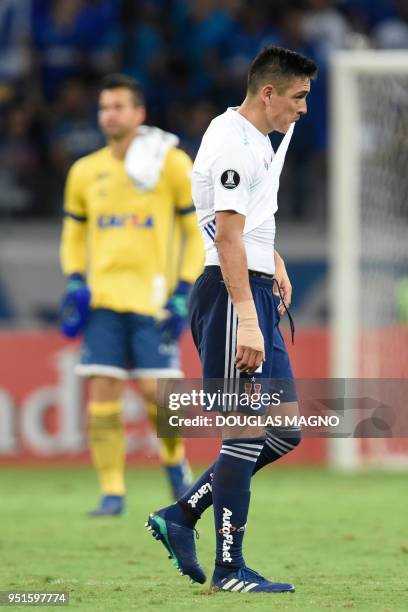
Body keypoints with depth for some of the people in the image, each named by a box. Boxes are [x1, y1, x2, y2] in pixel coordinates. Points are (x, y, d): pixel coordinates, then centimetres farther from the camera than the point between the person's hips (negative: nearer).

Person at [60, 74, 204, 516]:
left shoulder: (170, 163, -1)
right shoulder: (85, 172, 10)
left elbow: (199, 232, 2)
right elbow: (73, 235, 22)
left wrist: (183, 293, -6)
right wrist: (75, 283, 4)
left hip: (152, 298, -3)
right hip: (102, 299, 3)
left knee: (155, 389, -9)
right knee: (101, 391, -7)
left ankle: (174, 458, 21)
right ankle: (112, 492, 0)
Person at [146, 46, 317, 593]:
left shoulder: (257, 140, 18)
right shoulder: (234, 145, -14)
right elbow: (227, 237, -22)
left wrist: (275, 263, 21)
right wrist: (246, 319, -28)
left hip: (256, 293, 10)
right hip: (232, 295, -10)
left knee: (285, 430, 8)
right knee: (249, 432, -9)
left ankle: (181, 516, 12)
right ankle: (229, 568, -5)